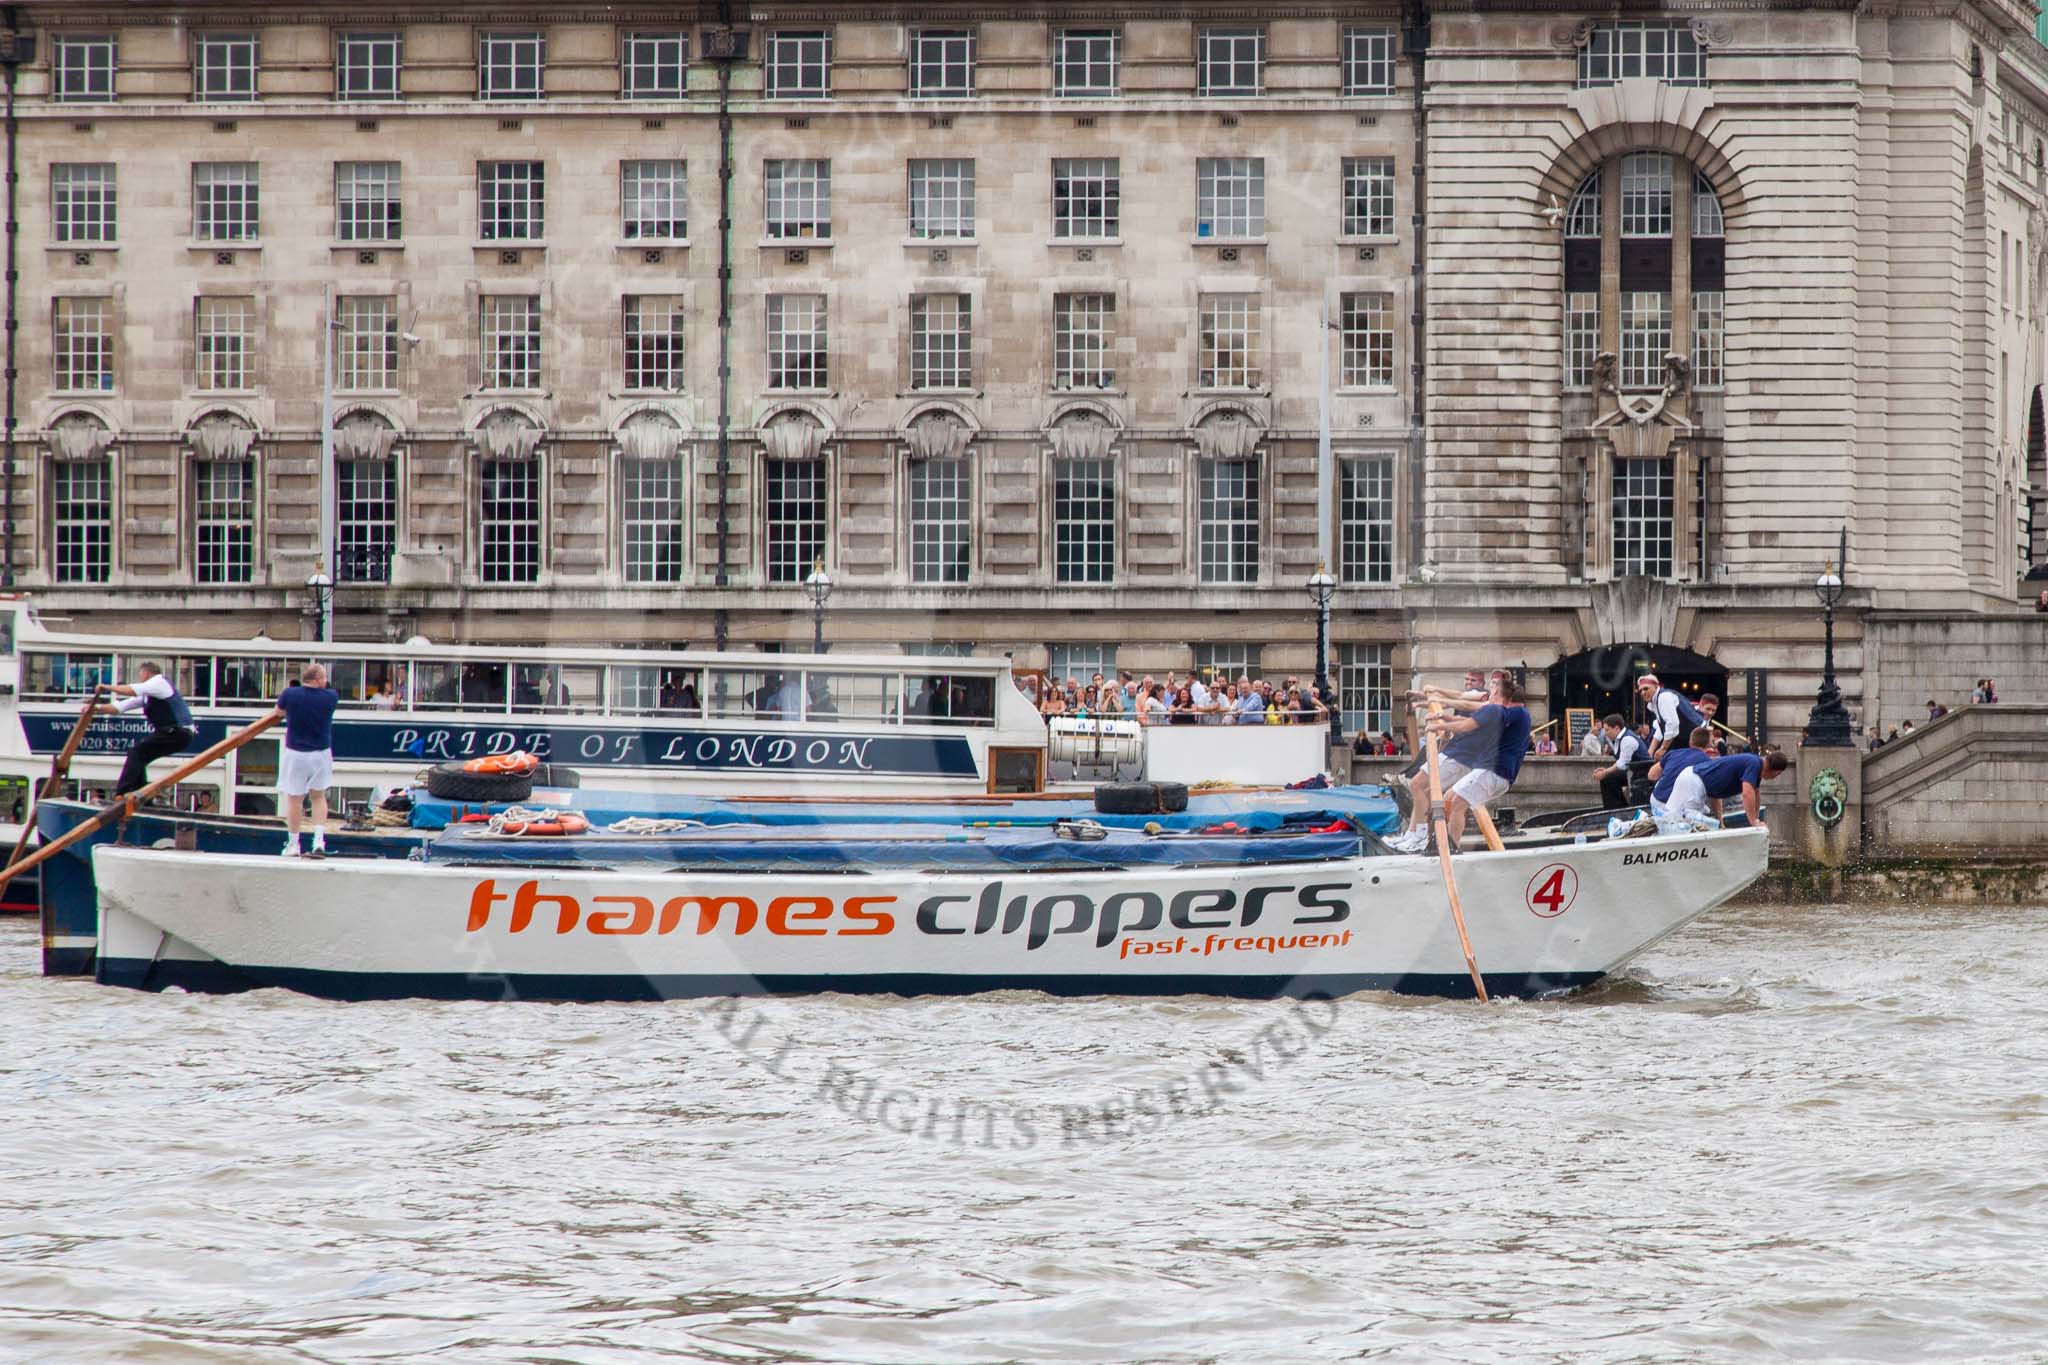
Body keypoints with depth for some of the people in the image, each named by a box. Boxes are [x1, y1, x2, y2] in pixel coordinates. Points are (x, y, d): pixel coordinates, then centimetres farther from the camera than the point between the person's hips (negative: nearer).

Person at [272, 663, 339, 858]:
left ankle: (293, 844, 12)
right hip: (321, 753, 2)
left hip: (295, 754, -2)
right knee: (319, 796, 15)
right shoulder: (330, 697, -8)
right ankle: (319, 841, 3)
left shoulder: (289, 695, -10)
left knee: (293, 798, 7)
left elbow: (278, 712, 8)